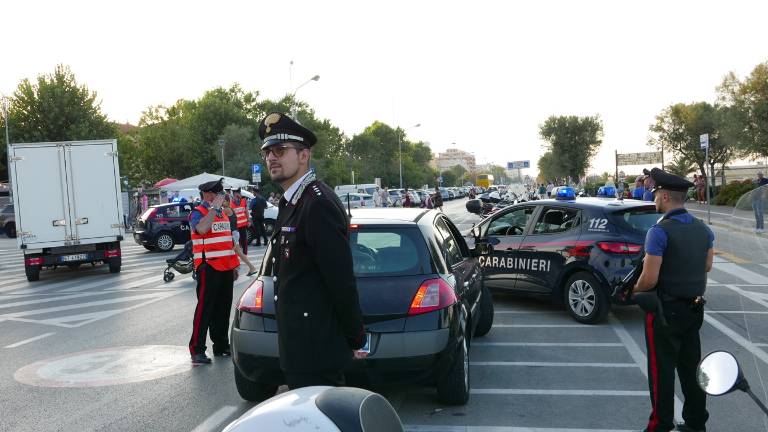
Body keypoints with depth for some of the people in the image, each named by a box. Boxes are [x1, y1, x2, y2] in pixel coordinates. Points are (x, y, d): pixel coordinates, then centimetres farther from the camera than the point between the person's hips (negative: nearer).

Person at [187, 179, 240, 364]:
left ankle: (221, 345, 22)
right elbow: (201, 228, -30)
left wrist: (234, 265, 18)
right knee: (204, 309, -7)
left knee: (223, 309, 12)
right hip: (208, 268, -8)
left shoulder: (223, 214, 19)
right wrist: (214, 208, -22)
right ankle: (197, 350, -2)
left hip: (226, 268, 8)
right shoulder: (198, 213, -6)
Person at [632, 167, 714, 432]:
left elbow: (650, 279, -22)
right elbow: (707, 266, 17)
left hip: (666, 310, -7)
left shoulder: (659, 232, -21)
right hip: (695, 308, 7)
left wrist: (634, 290, -3)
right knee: (691, 366, 18)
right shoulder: (702, 229, 3)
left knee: (662, 369, 4)